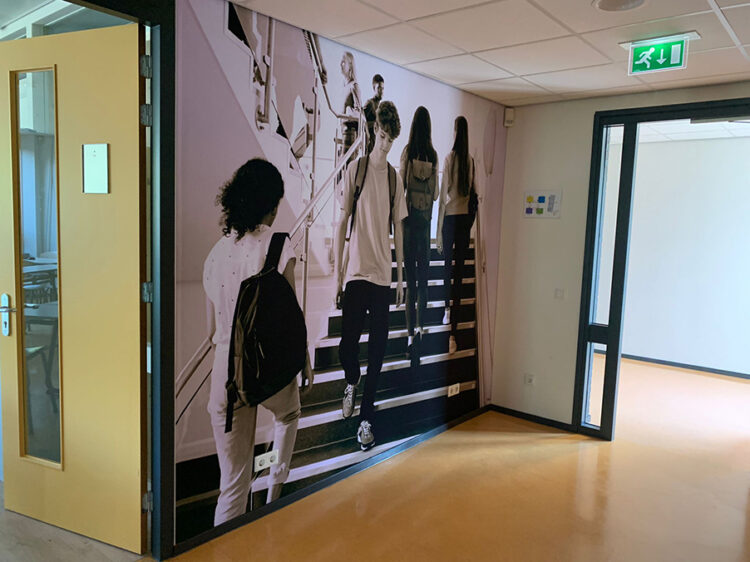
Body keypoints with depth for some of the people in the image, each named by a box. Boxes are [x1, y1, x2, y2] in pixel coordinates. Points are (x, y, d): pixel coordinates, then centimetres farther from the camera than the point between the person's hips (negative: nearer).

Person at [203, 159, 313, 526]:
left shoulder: (217, 250, 5)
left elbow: (211, 327, 11)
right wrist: (306, 362, 6)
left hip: (225, 368, 4)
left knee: (233, 483, 14)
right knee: (288, 415, 34)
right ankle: (274, 495, 36)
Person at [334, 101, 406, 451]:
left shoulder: (395, 178, 9)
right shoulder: (355, 169, -1)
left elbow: (398, 229, 13)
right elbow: (342, 221, 0)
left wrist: (401, 276, 13)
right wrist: (337, 269, -3)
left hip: (383, 275, 3)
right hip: (356, 271, -3)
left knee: (377, 351, 4)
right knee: (347, 345, -7)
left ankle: (366, 420, 18)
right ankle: (351, 382, 29)